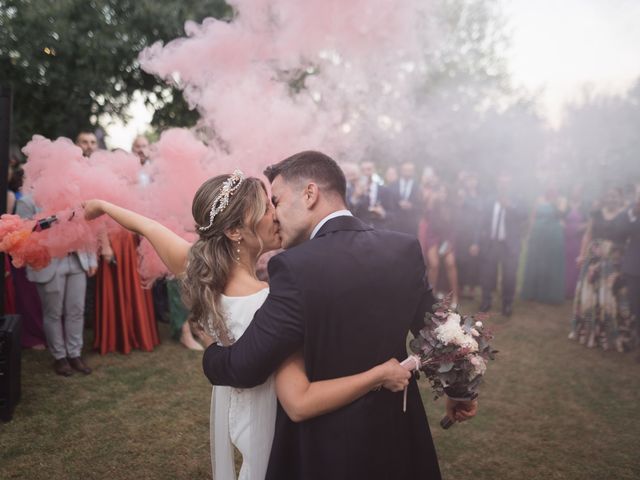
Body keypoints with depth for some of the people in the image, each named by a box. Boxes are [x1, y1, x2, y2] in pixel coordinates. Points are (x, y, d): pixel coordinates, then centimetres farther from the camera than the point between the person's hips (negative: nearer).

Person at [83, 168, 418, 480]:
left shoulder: (196, 268, -16)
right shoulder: (268, 303, -36)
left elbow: (147, 226, 4)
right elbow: (299, 403, -39)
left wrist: (102, 205, 21)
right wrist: (380, 374, -34)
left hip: (233, 404, 6)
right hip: (265, 420, -6)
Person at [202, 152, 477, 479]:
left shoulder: (295, 267, -26)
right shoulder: (404, 249, -8)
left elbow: (243, 368, -21)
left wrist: (211, 353, 2)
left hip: (327, 445, -5)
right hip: (398, 433, 5)